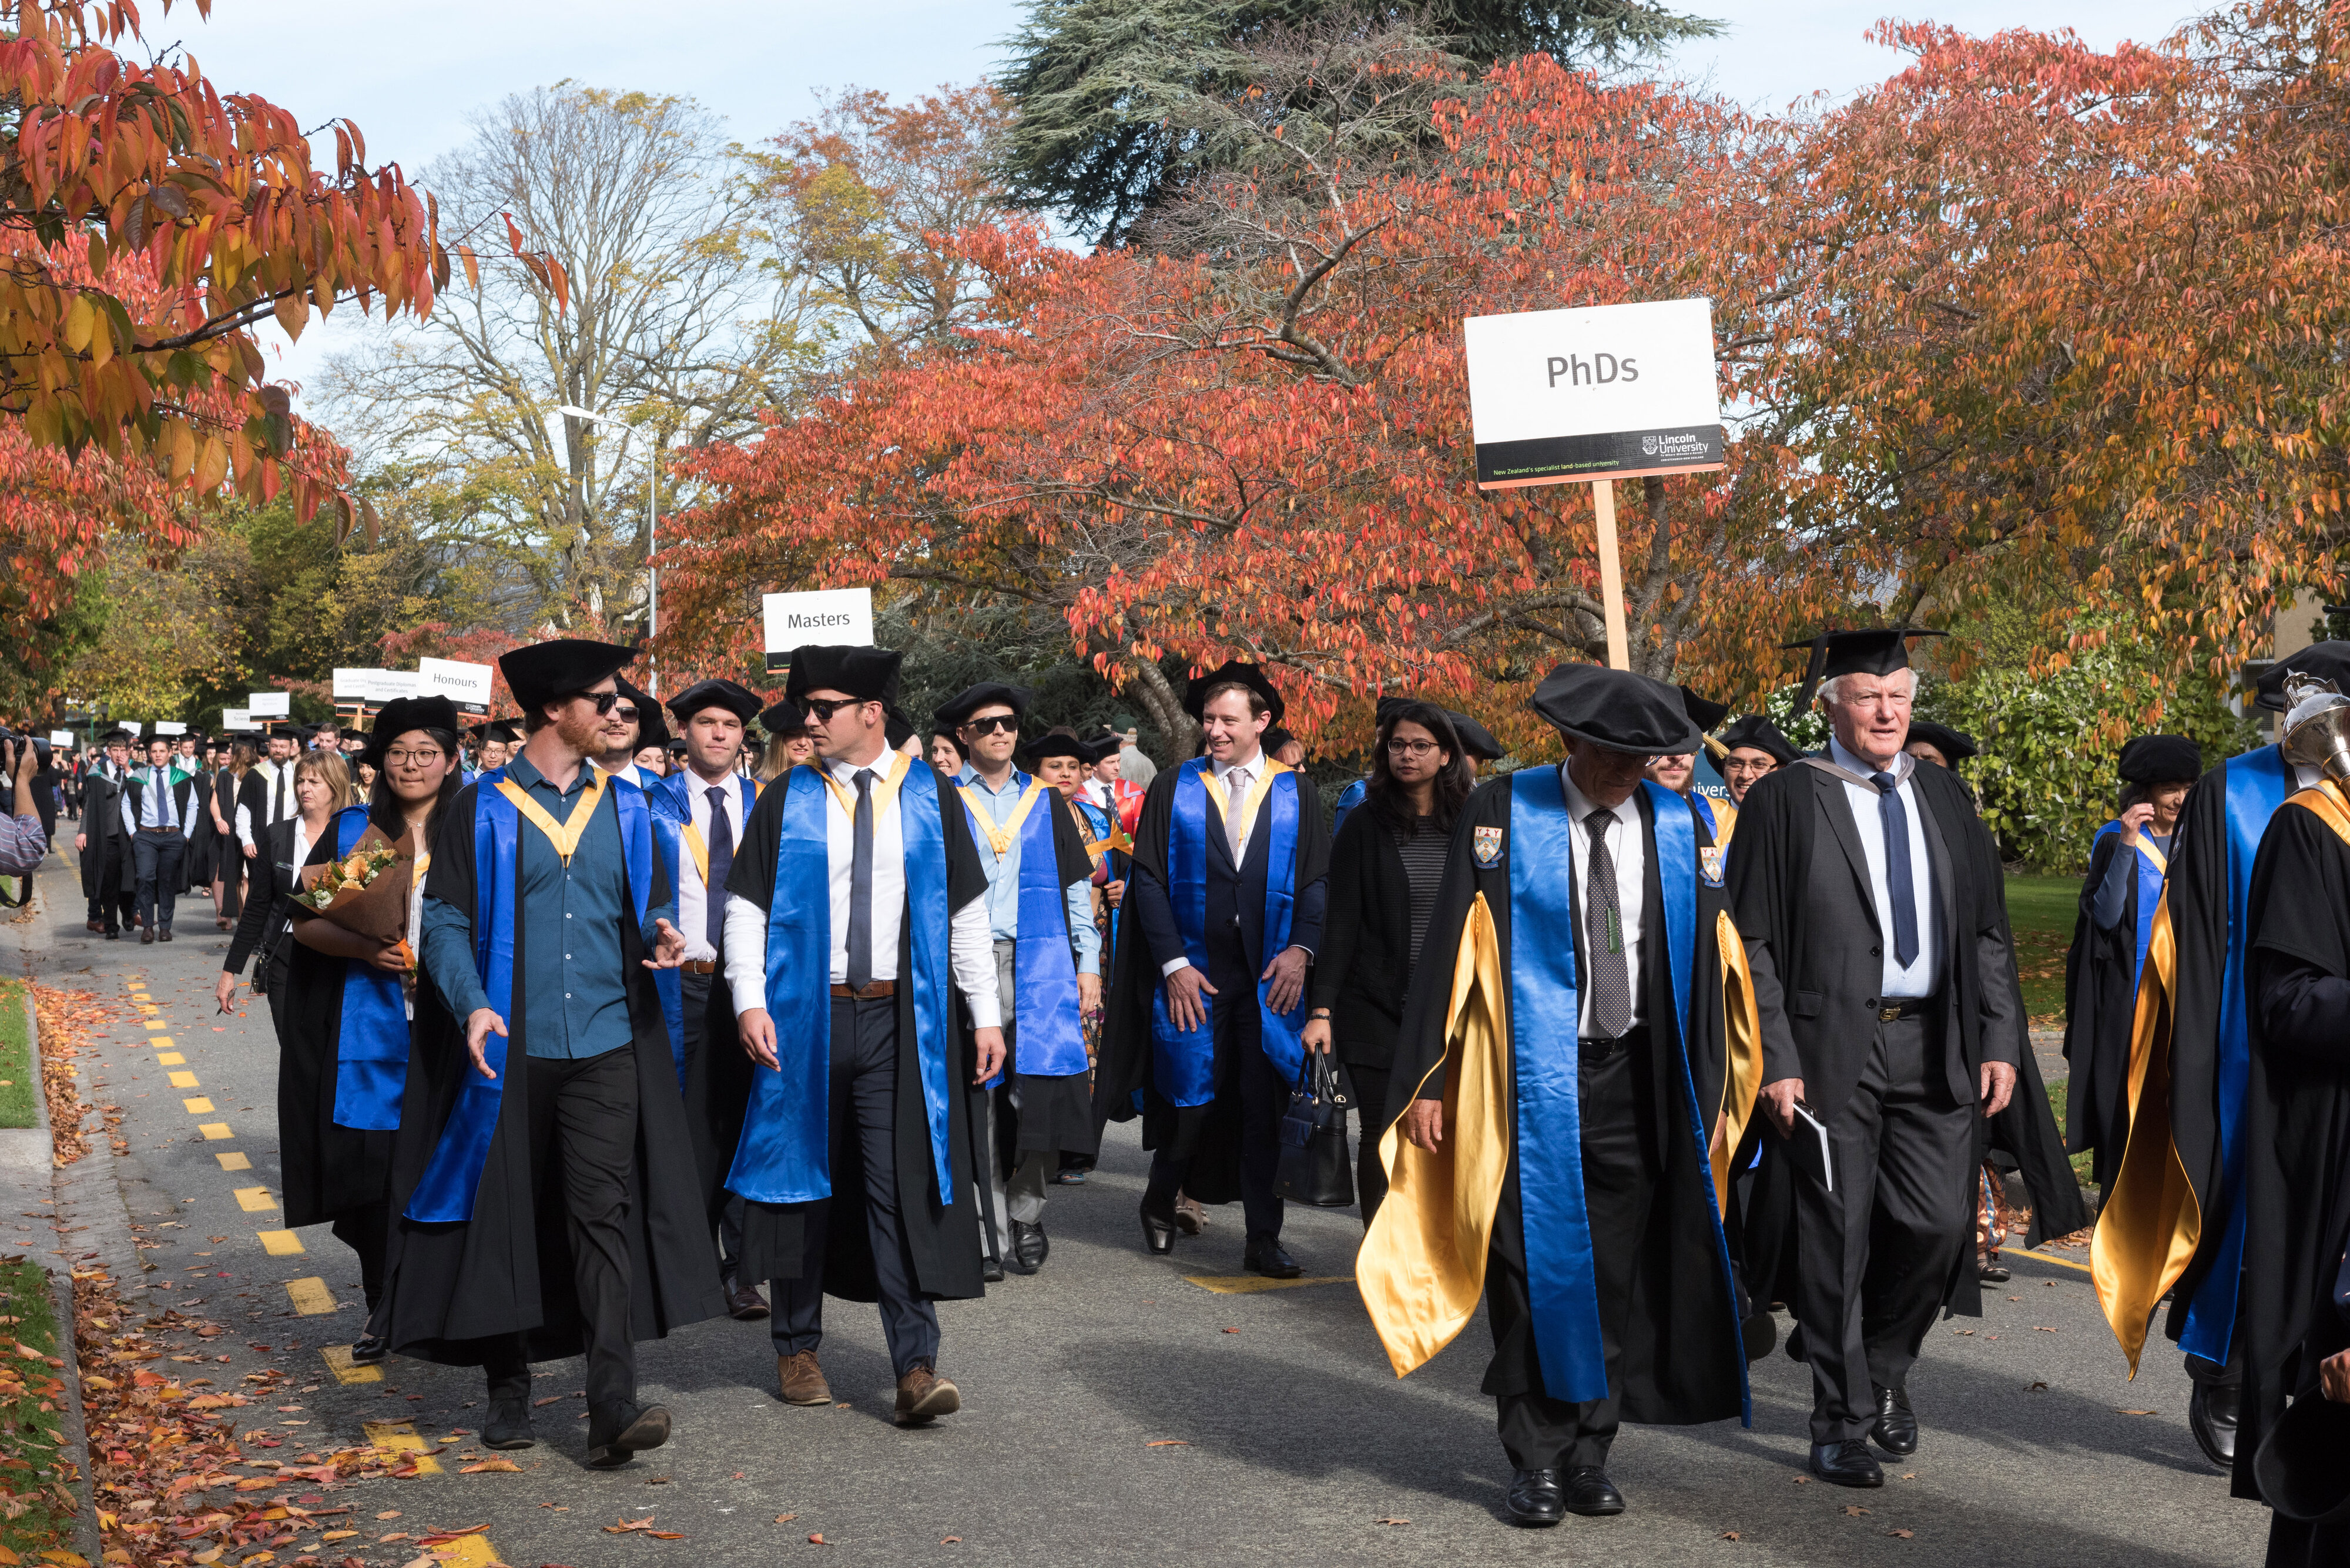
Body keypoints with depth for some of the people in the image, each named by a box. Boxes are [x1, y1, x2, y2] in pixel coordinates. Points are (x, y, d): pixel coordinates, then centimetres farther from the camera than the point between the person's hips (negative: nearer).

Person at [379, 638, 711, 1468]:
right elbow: (444, 918, -2)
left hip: (604, 1046, 2)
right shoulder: (483, 810, 1)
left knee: (603, 1213, -8)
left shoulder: (624, 807, 11)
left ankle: (613, 1409, -13)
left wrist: (662, 934, -6)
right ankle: (509, 1390, 23)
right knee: (506, 1217, 6)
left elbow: (653, 901, 18)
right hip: (509, 1049, -1)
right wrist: (471, 1005, -18)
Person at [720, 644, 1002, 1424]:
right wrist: (749, 1001, -11)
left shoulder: (931, 797, 4)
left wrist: (986, 1014, 2)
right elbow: (746, 906, 2)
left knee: (903, 1186, -5)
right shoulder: (788, 800, 4)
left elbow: (967, 911, 6)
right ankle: (797, 1346, 25)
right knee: (804, 1180, 10)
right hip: (804, 1017, 1)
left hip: (899, 1020, -1)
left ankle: (916, 1366, -4)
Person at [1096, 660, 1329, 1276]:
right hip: (1192, 973, -1)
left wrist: (1301, 947, -11)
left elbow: (1318, 878, 4)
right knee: (1192, 1099, 2)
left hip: (1269, 975, 1)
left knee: (1264, 1105, 0)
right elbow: (1149, 879, 0)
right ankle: (1160, 1201, 30)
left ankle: (1262, 1240, 10)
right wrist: (1173, 963, -8)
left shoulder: (1297, 793, 8)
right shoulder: (1174, 788, 5)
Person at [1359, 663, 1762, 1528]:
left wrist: (1708, 1098, 7)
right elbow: (1451, 948, -3)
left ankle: (1590, 1449, 22)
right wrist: (1428, 1081, -6)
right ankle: (1538, 1458, 13)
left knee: (1615, 1271, 8)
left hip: (1635, 1077, 3)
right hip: (1531, 1077, -3)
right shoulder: (1502, 814, -5)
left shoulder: (1678, 827, 4)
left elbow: (1708, 966, 8)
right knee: (1536, 1269, 1)